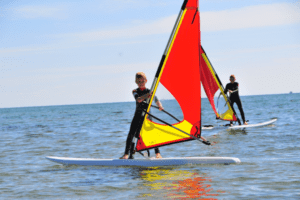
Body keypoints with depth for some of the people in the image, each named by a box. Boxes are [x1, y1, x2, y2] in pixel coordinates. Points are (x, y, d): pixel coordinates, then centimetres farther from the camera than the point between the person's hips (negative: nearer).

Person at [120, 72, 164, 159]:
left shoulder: (149, 92, 2)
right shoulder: (135, 91, 0)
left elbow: (157, 101, -2)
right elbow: (138, 99, -21)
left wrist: (160, 106, -25)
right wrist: (146, 95, -39)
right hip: (138, 115, 1)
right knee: (131, 134, -4)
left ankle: (157, 153, -1)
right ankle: (126, 154, 2)